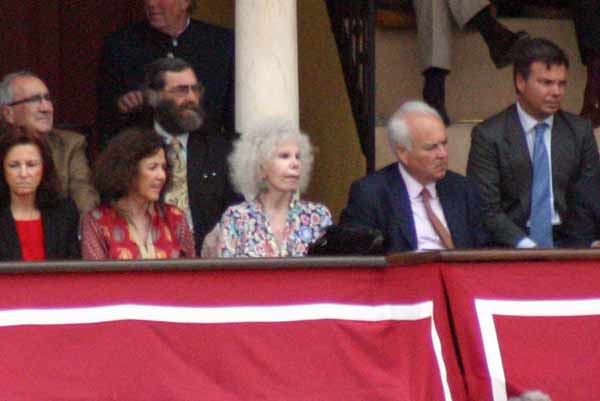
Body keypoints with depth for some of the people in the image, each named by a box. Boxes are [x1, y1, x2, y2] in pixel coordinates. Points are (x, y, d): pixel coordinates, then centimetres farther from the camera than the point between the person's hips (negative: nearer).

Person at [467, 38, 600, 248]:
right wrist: (524, 245, -20)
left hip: (566, 242, 2)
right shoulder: (489, 135, -1)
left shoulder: (580, 131, 11)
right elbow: (487, 209, -7)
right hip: (510, 246, -2)